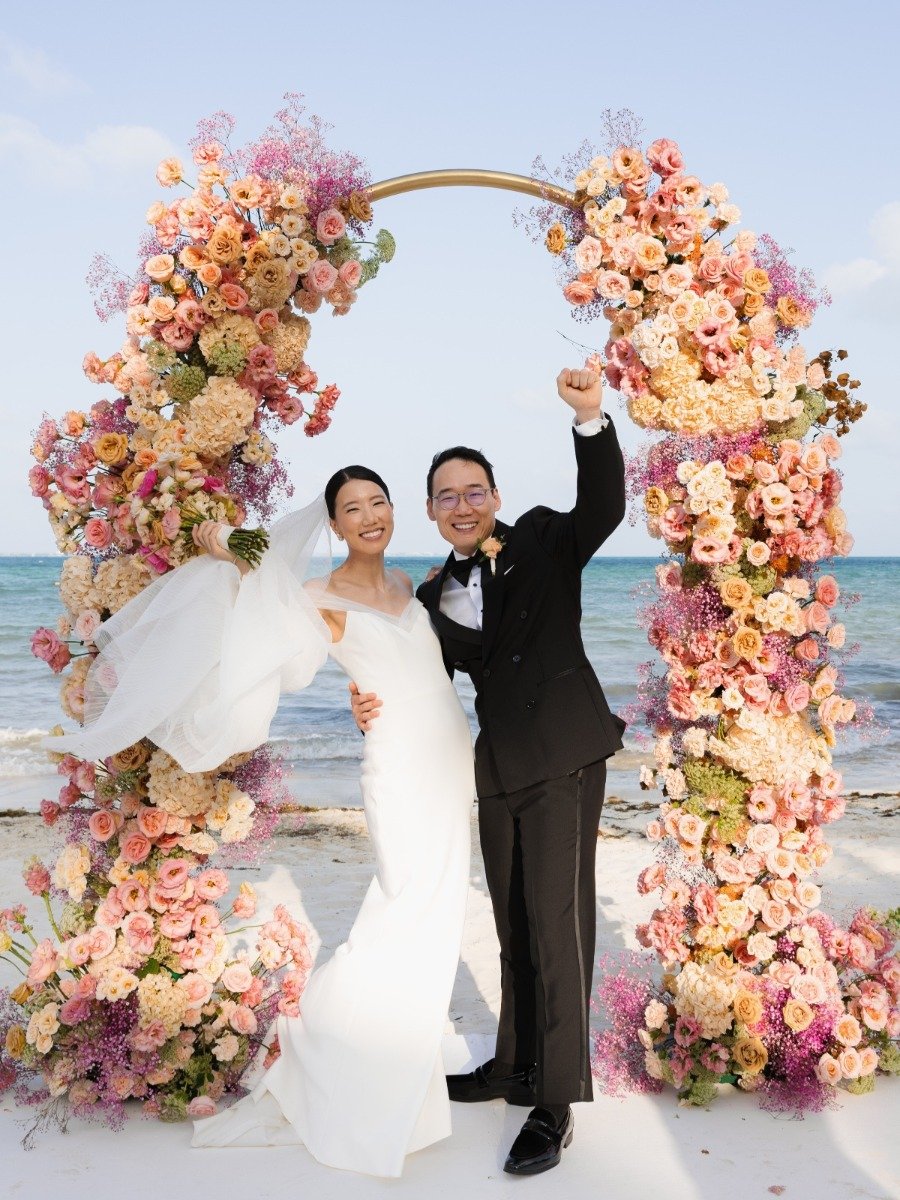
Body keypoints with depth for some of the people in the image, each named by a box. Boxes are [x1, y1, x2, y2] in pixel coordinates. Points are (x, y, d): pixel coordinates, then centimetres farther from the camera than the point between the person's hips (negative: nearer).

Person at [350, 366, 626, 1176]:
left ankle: (556, 1104, 9)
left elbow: (603, 509, -22)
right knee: (514, 924, 18)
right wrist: (377, 713, -13)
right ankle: (516, 1067, 36)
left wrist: (592, 418, -38)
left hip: (564, 758, -6)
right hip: (499, 769, 6)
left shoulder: (545, 543, -4)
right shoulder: (434, 598, 9)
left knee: (557, 923, -4)